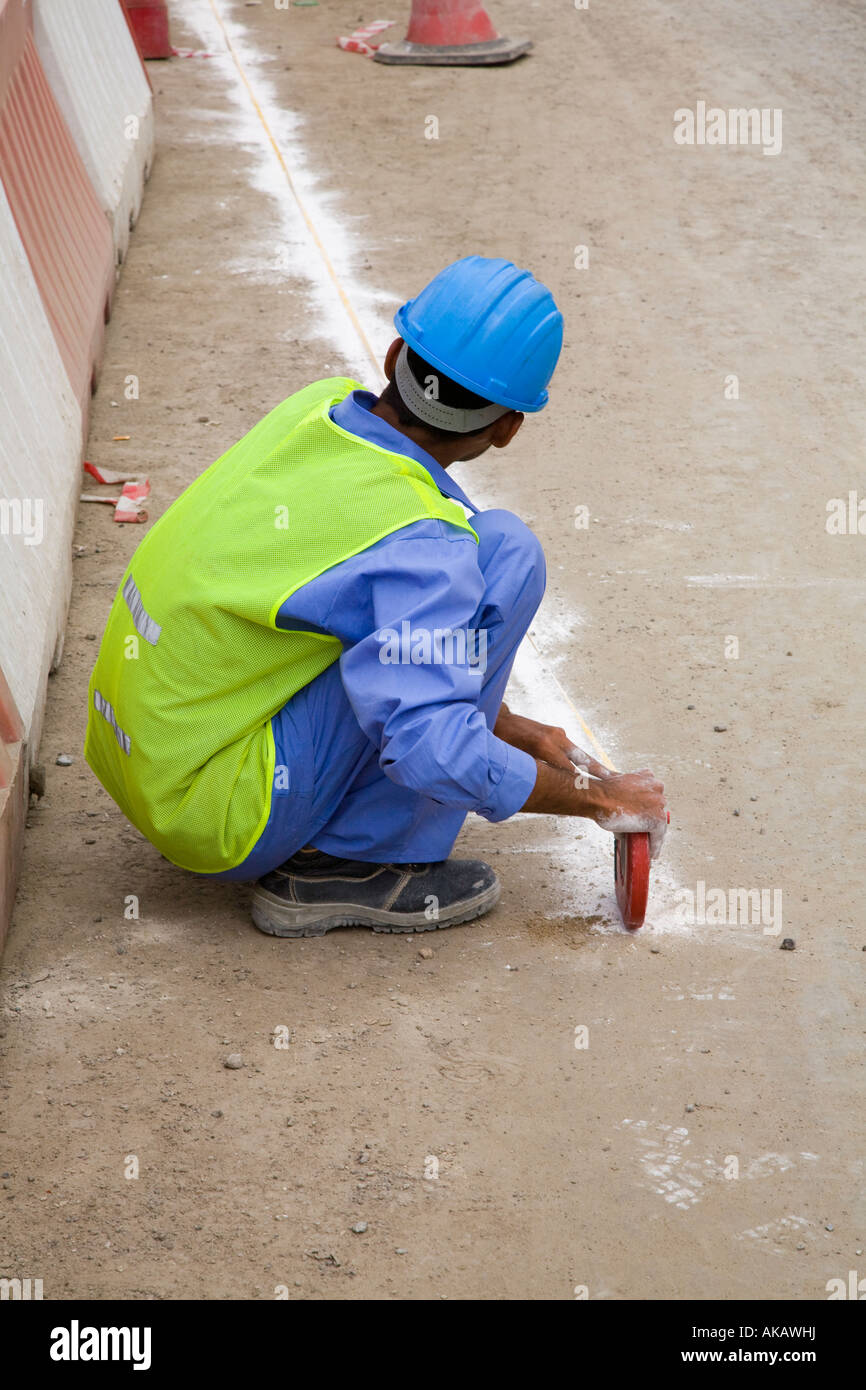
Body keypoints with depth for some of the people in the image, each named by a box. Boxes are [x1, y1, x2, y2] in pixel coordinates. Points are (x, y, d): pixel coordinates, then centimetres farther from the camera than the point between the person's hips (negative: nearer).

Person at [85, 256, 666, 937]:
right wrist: (596, 796, -12)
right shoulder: (416, 541, -24)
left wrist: (522, 732, 17)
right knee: (506, 553, -13)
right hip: (224, 824, -8)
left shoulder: (320, 405, 1)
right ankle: (351, 865, -8)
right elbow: (435, 756, -28)